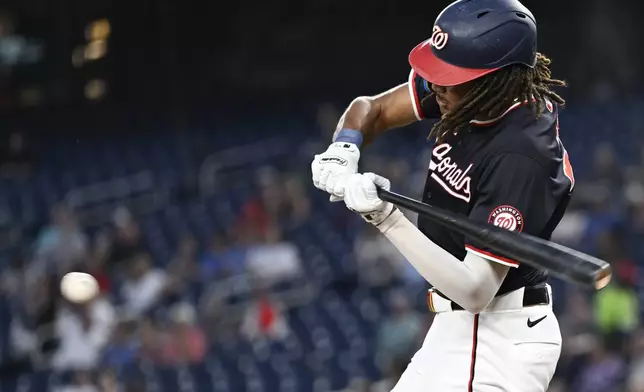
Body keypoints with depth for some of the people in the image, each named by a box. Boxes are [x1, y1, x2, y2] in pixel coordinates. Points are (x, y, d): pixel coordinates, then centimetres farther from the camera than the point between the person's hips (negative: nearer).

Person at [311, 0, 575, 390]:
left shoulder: (521, 157, -28)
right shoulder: (462, 89, -5)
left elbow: (475, 292, -29)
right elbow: (370, 109, 10)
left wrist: (388, 219, -35)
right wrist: (343, 151, -13)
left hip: (495, 339, -10)